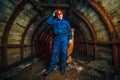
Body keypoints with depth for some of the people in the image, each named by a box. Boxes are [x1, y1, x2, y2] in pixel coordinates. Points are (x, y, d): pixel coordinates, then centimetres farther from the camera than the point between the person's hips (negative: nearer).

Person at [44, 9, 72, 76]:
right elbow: (48, 22, 2)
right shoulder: (54, 21, 17)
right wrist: (53, 15, 9)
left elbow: (69, 30, 11)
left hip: (64, 38, 0)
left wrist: (70, 38, 2)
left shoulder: (66, 21, 14)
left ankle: (62, 68, 11)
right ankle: (51, 68, 7)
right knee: (55, 53, 0)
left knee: (64, 53, -2)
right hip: (57, 38, 1)